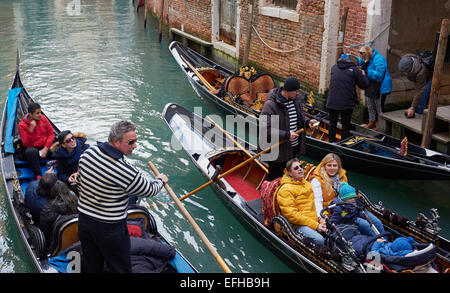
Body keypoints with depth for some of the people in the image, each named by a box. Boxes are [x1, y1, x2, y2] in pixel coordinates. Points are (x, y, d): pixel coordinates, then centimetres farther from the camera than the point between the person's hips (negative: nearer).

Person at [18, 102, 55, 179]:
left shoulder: (43, 118, 1)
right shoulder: (22, 125, -10)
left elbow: (51, 134, 2)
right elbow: (27, 144, -15)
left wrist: (46, 148, -11)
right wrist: (31, 130, -28)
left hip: (46, 147, 4)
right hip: (32, 148, -4)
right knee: (30, 151, -39)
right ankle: (38, 175, -32)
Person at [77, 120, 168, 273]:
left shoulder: (87, 153, -6)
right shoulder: (126, 172, -27)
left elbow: (80, 184, 8)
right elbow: (149, 190, -10)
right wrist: (161, 180, 12)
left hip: (84, 221, 7)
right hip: (110, 229, -7)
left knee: (90, 267, 22)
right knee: (121, 268, 13)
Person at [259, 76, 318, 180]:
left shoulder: (295, 99, 3)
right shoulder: (270, 105, -22)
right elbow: (265, 129, -29)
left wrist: (307, 121, -1)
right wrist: (286, 135, -28)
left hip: (293, 148, 7)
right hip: (278, 151, -7)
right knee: (275, 178, 7)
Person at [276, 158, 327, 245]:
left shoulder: (307, 184, 22)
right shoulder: (285, 189, -4)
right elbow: (291, 214, -12)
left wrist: (322, 218, 0)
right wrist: (315, 225, -15)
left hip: (316, 221, 7)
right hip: (300, 225, -7)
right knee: (319, 239, -30)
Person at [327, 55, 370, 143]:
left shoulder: (334, 67, 9)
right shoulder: (354, 70, -6)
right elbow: (364, 85, -2)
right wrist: (363, 75, 16)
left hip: (332, 102, 4)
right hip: (346, 104, -4)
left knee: (332, 123, 19)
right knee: (345, 125, 10)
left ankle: (331, 142, 27)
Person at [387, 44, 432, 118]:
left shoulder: (421, 72, -45)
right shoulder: (406, 59, -30)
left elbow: (419, 91, -42)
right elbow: (401, 53, -2)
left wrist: (412, 108, -42)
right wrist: (391, 50, 18)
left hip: (427, 79, -7)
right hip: (417, 79, 7)